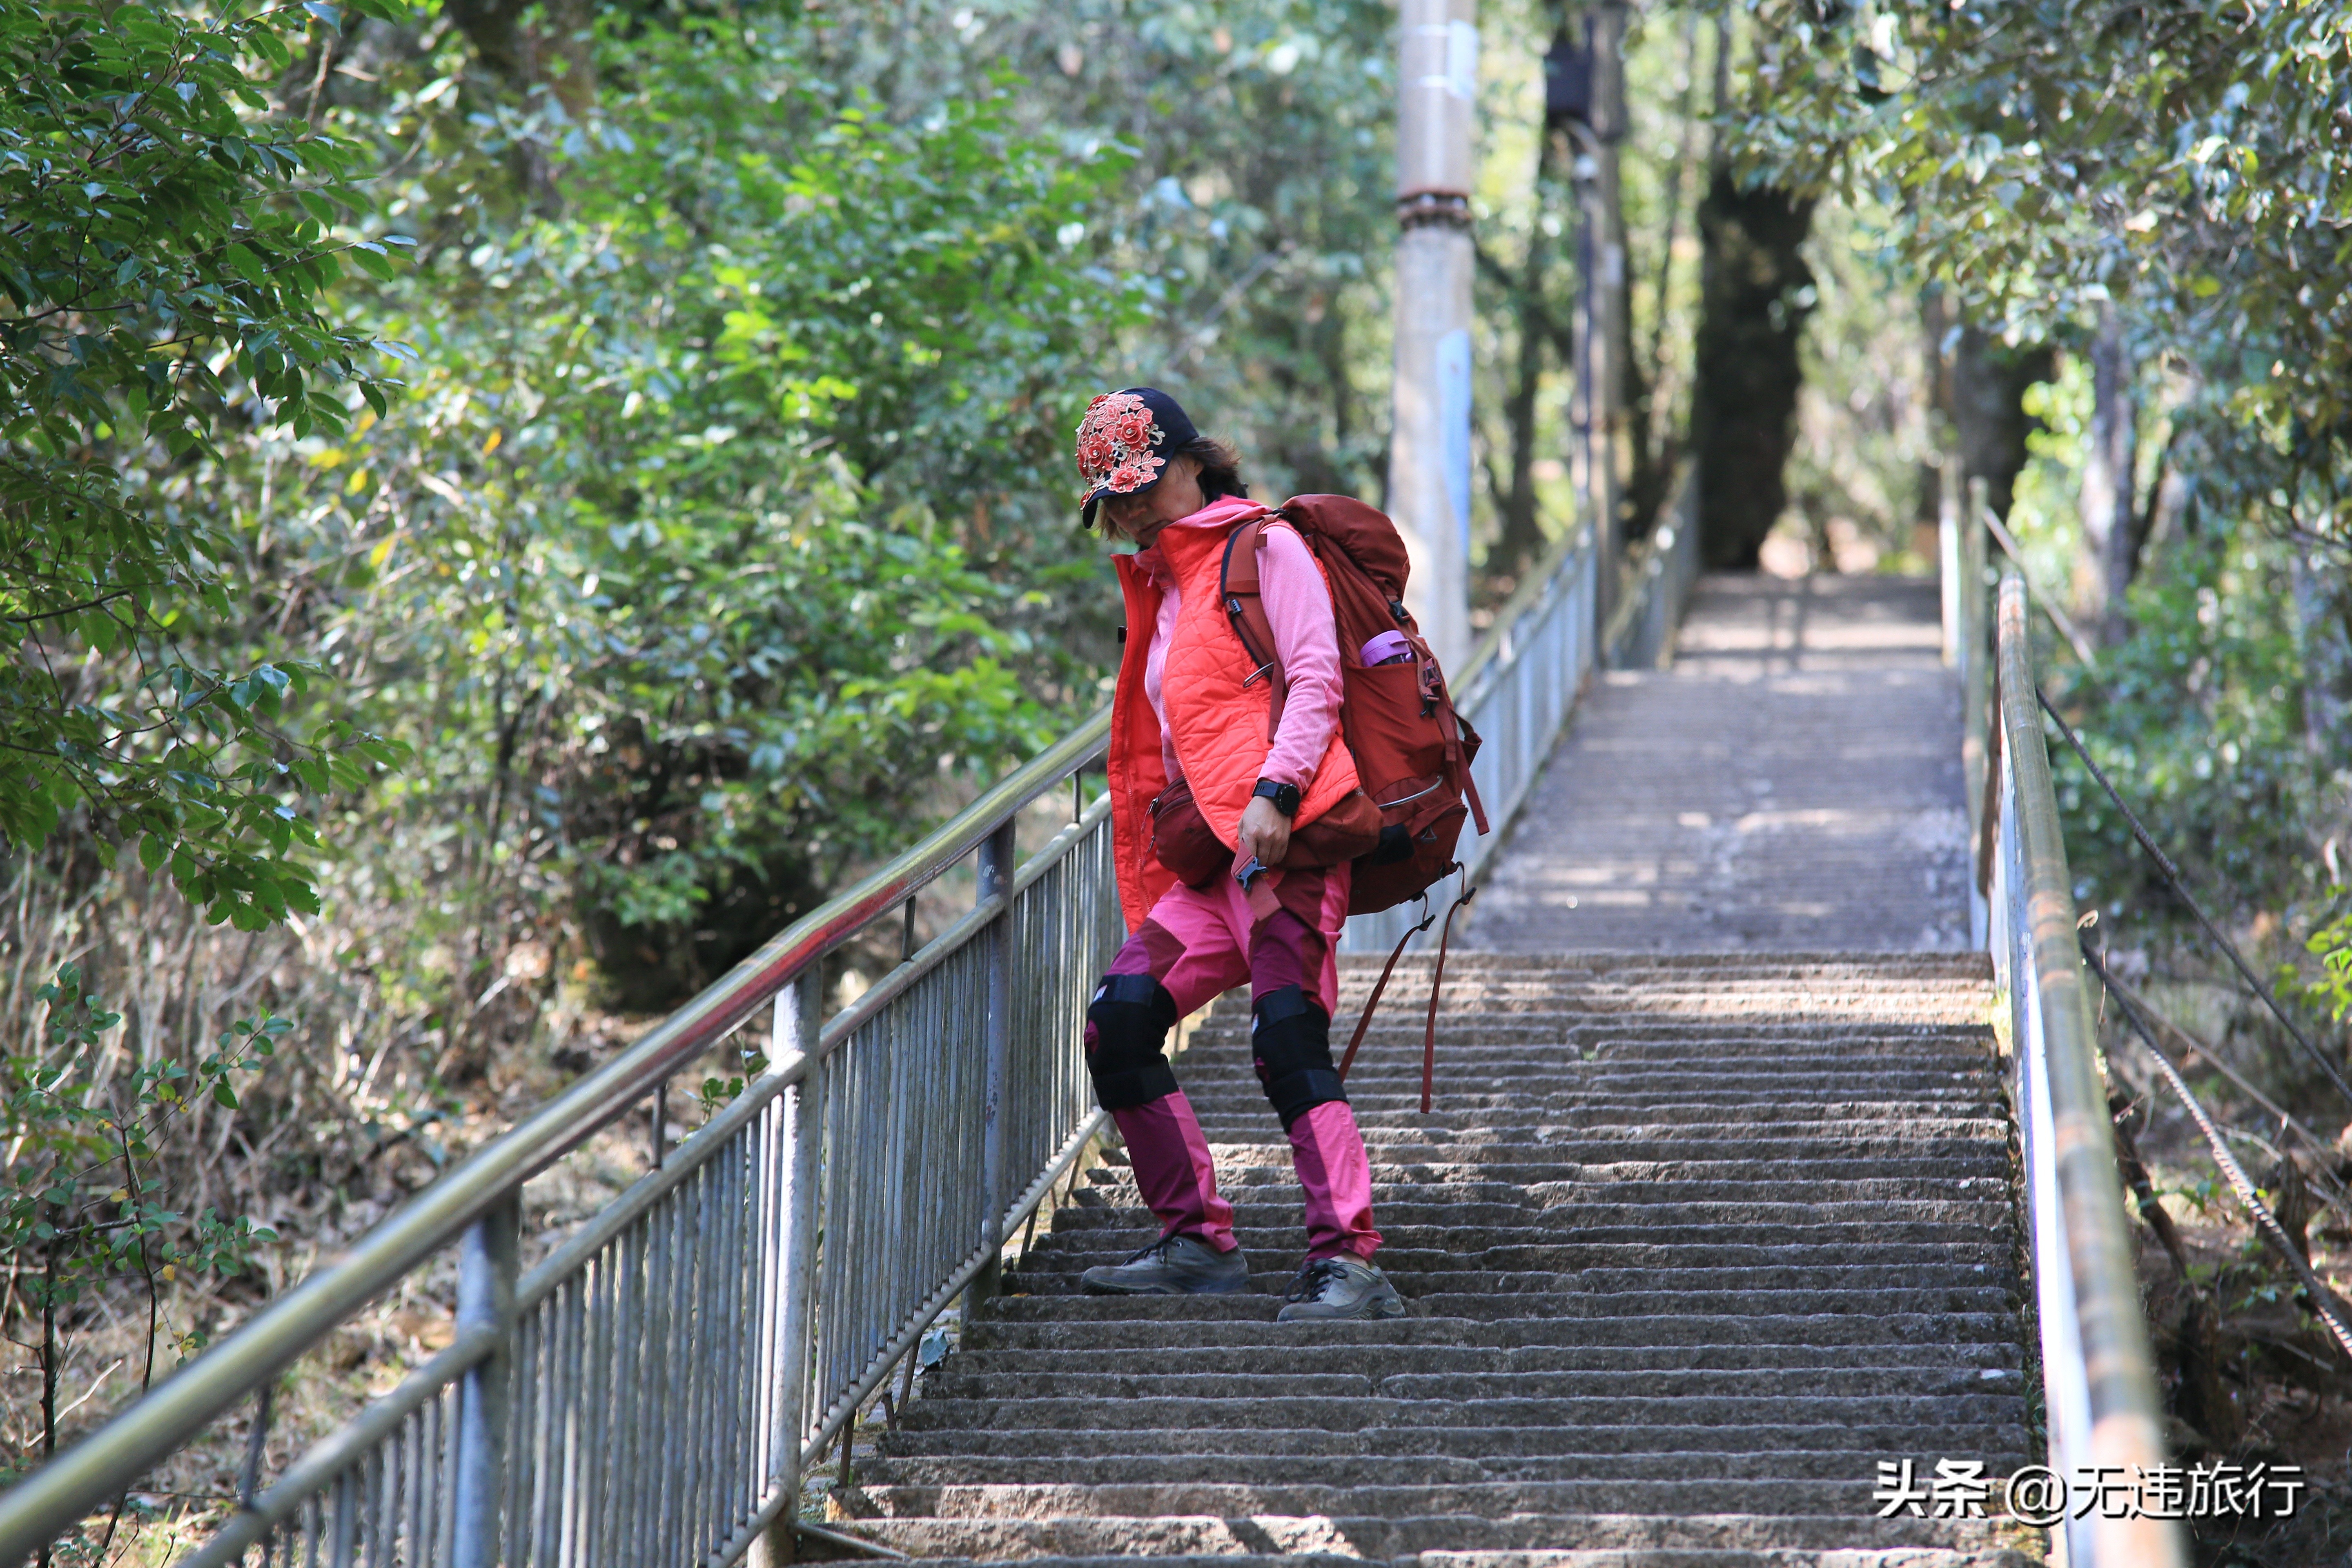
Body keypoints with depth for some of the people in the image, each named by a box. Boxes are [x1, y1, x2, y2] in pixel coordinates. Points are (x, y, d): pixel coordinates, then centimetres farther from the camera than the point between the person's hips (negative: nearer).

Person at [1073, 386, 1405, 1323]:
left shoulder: (1265, 548, 2)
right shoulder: (1158, 585, 26)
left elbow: (1314, 677, -9)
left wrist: (1273, 790, -22)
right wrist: (1169, 826, 21)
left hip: (1285, 834, -9)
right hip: (1212, 856, 9)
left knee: (1287, 1036, -21)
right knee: (1118, 1020, 0)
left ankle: (1349, 1263, -25)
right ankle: (1198, 1245, 8)